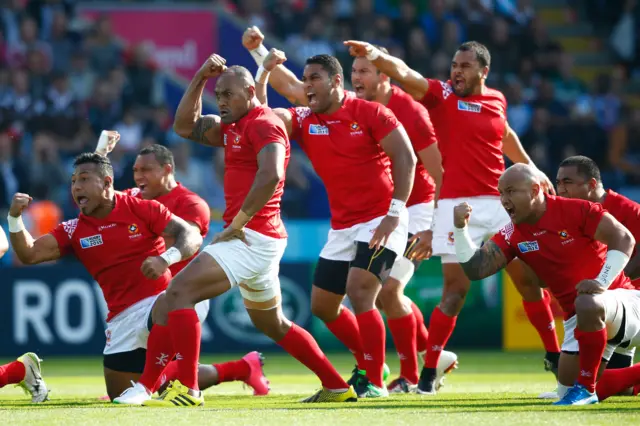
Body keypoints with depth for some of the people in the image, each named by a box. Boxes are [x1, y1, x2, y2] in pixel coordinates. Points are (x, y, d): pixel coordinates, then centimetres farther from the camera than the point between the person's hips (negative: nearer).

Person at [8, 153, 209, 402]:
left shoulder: (143, 209, -1)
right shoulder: (74, 231, 10)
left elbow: (192, 237, -9)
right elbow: (29, 254, 3)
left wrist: (166, 259, -28)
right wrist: (15, 218, -12)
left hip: (163, 298, -6)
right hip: (123, 316, 6)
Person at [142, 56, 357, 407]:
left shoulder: (264, 124, -12)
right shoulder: (233, 127, 17)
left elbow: (270, 176, -27)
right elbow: (185, 127, 23)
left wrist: (236, 224, -23)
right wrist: (200, 78, 13)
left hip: (251, 237, -11)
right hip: (260, 241, 11)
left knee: (179, 292, -18)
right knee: (273, 325, 23)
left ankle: (186, 388, -23)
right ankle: (337, 388, 29)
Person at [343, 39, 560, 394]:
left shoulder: (496, 100, 9)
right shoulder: (441, 95, -3)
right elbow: (403, 74, -21)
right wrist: (377, 56, -39)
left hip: (499, 202, 4)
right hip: (457, 205, -4)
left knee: (529, 280, 9)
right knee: (455, 290, -10)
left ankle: (554, 356, 24)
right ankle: (428, 373, -3)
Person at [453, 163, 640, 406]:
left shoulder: (575, 211, -15)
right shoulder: (512, 236, 1)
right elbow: (475, 269, -7)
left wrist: (602, 282, -28)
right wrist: (461, 228, -19)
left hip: (619, 299, -7)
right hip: (580, 320, 7)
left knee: (587, 305, -40)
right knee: (568, 381, 5)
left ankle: (586, 387, -25)